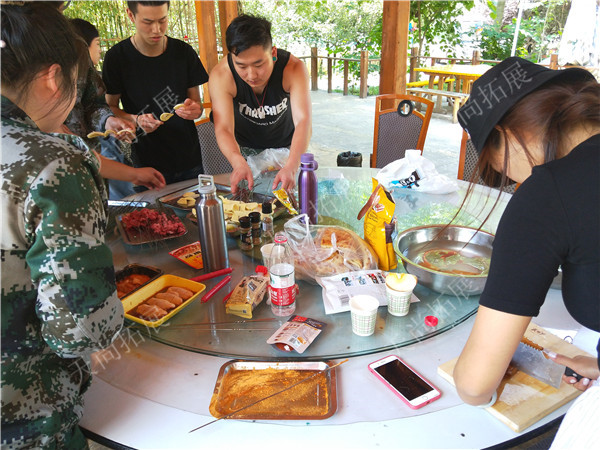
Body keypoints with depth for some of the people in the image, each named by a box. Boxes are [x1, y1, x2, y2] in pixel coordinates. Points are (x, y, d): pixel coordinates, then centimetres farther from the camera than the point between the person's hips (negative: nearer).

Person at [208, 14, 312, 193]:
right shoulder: (221, 76, -29)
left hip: (287, 146, 0)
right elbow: (223, 129, -36)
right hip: (246, 149, 0)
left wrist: (291, 166, -58)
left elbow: (303, 121, -40)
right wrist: (239, 163, -58)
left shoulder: (294, 67, -30)